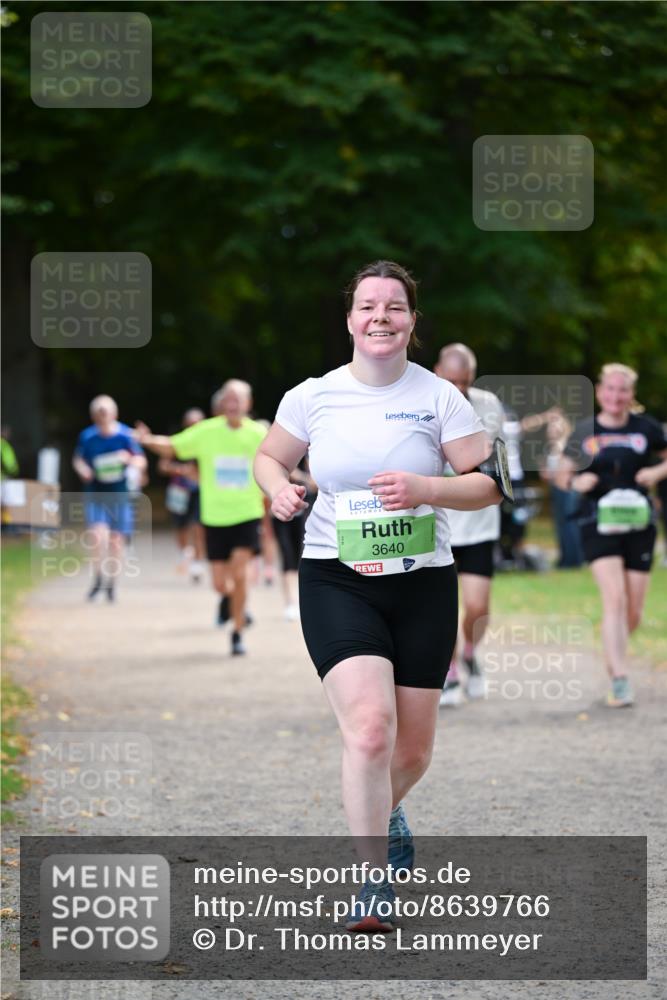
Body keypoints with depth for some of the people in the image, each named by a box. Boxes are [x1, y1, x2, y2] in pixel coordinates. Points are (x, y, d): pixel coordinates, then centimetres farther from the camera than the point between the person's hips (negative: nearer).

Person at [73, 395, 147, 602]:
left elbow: (141, 462, -1)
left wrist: (129, 460, -22)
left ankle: (111, 584, 23)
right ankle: (98, 579, -2)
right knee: (98, 535, -19)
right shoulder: (87, 436, -2)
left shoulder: (125, 435, -6)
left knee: (116, 540, 5)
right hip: (95, 494, 0)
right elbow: (78, 459, 14)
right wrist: (82, 469, -8)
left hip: (120, 494, 0)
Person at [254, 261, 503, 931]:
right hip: (336, 581, -1)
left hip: (422, 582, 1)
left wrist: (426, 488, -20)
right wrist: (280, 490, -5)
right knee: (369, 725, -21)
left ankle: (385, 811, 46)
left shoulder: (439, 398, -3)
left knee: (412, 749, 9)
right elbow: (269, 457, 17)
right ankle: (375, 882, -12)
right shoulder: (313, 397, 0)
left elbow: (488, 484, -3)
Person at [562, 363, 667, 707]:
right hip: (599, 524, -2)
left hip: (638, 524, 2)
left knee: (633, 614, 5)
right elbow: (564, 472, 11)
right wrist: (576, 482, -10)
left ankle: (613, 654, 36)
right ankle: (620, 681, -18)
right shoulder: (585, 432, 4)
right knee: (614, 598, -18)